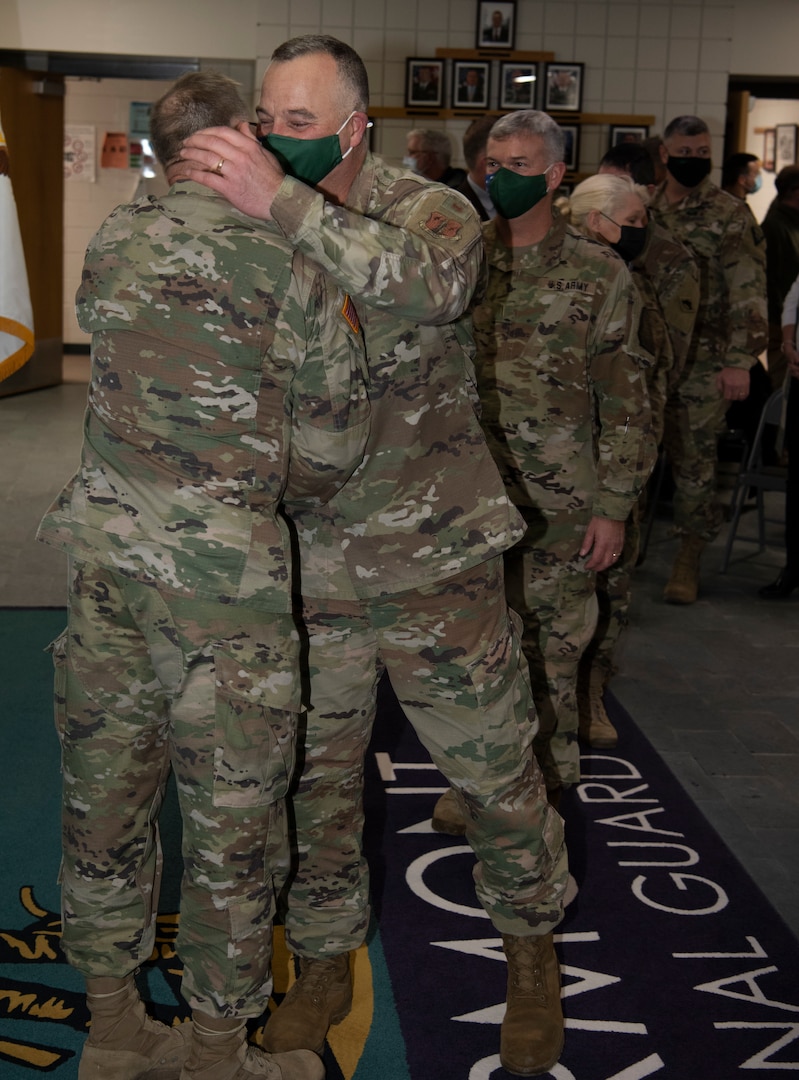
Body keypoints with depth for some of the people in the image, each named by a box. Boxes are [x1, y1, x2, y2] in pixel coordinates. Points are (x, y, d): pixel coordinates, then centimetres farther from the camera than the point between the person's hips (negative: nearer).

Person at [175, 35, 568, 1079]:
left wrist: (285, 204, -36)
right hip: (305, 571, 3)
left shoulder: (430, 210, -8)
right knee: (312, 779, 14)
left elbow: (434, 284, -33)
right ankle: (325, 965, 36)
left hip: (433, 562, -3)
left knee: (494, 770, 10)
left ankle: (533, 958, 34)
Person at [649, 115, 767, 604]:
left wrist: (740, 361, -16)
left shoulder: (730, 216, -4)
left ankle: (689, 561, 10)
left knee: (695, 457, 0)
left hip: (703, 359, -4)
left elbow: (748, 294, -9)